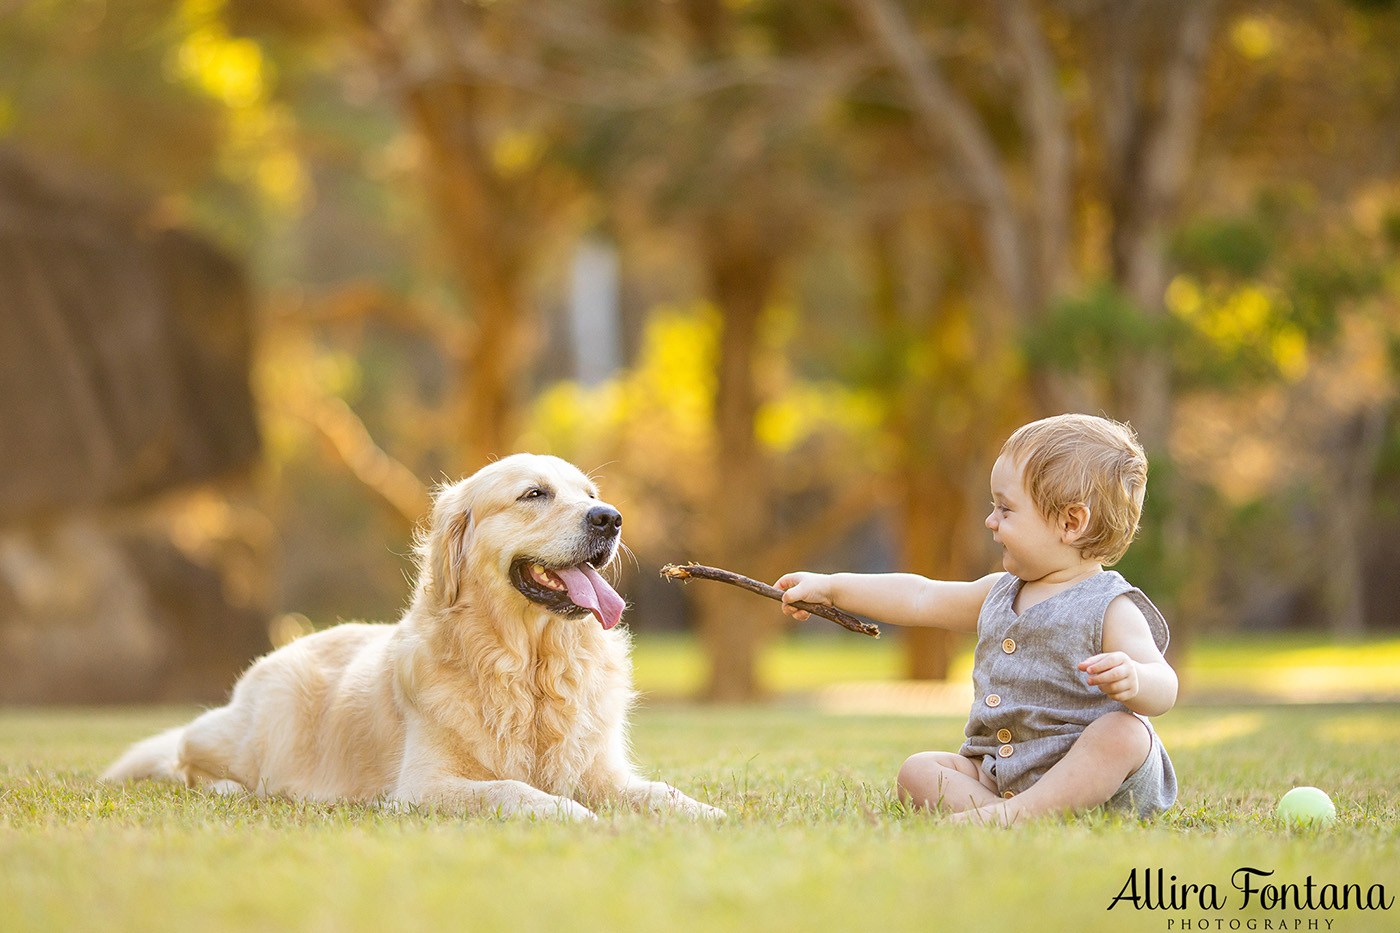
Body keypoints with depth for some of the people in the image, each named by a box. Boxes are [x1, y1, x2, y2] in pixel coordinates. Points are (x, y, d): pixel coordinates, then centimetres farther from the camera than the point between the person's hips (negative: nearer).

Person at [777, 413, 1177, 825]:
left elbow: (1163, 689, -17)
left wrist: (1133, 682, -41)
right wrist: (831, 588, 25)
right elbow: (920, 598, 25)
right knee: (918, 771, -10)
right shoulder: (999, 595, 16)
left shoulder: (1110, 610, -8)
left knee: (1125, 733, -35)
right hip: (995, 775, 7)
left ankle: (1023, 810, -41)